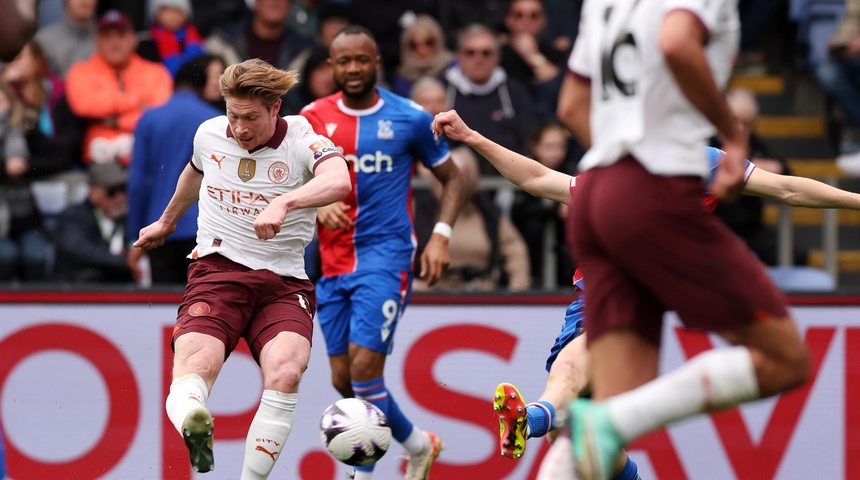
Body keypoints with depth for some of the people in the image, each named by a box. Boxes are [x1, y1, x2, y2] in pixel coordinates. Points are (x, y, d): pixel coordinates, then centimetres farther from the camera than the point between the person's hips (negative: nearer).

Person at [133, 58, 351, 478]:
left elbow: (339, 180, -30)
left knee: (285, 372, -29)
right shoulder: (209, 135, 6)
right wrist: (167, 221, 48)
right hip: (216, 271, 2)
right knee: (196, 367, -31)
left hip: (284, 282, -2)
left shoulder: (302, 140, -7)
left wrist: (284, 202, -48)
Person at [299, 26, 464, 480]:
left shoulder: (410, 118, -1)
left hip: (386, 255, -4)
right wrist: (319, 206, -17)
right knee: (343, 380, 6)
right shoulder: (313, 118, 5)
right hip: (334, 262, 4)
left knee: (364, 366, -18)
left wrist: (441, 235, -5)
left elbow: (452, 178, 9)